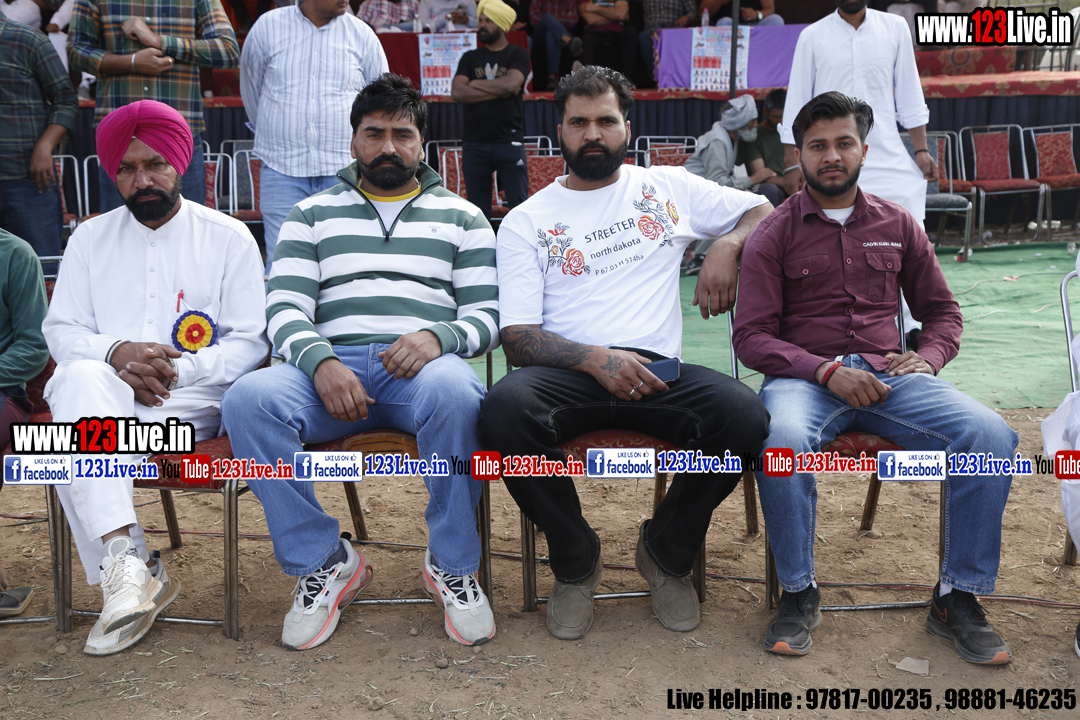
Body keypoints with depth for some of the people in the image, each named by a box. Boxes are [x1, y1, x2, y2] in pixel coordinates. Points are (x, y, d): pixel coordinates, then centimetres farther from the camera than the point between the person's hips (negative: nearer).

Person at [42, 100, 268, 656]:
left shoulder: (229, 238, 9)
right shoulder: (90, 239, 19)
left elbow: (250, 343, 2)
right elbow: (60, 331, 11)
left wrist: (178, 370, -14)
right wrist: (116, 351, -11)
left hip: (191, 400, -2)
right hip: (99, 392, 3)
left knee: (83, 426, -33)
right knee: (81, 378, -35)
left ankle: (120, 568, -29)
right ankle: (128, 563, -40)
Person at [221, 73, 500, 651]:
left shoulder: (461, 216, 21)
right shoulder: (313, 214, 22)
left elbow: (487, 314, 12)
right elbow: (284, 307, 9)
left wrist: (439, 336, -12)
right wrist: (320, 362, -14)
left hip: (422, 365, -1)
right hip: (330, 365, 2)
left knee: (454, 392, -39)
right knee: (247, 399, -31)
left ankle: (451, 566, -17)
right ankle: (324, 563, -13)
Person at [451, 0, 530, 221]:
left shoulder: (518, 55, 6)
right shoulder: (470, 58, 14)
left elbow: (511, 84, -14)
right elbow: (457, 92, -2)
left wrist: (476, 84, -1)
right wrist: (499, 91, -6)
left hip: (509, 142, -3)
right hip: (474, 143, 3)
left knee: (519, 202, -7)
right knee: (477, 208, 5)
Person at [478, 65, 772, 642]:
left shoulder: (666, 187, 18)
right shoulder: (526, 221, 11)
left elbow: (766, 211, 25)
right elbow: (519, 338, 0)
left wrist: (727, 247, 2)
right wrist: (595, 358, -18)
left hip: (656, 371, 1)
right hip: (566, 373, -1)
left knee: (745, 417, -29)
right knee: (504, 412, -34)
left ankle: (667, 550, 2)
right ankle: (576, 560, -5)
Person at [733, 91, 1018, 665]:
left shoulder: (897, 225, 17)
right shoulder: (773, 236, 6)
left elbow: (942, 311, 23)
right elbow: (752, 337, -1)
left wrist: (927, 360, 1)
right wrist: (828, 372, -15)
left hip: (888, 376, 3)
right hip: (804, 377, -3)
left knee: (991, 435, -23)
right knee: (782, 439, -38)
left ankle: (957, 598, -7)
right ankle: (798, 593, -15)